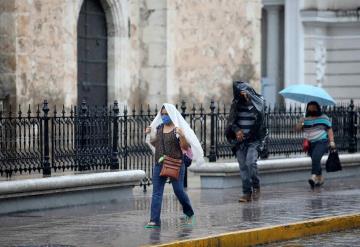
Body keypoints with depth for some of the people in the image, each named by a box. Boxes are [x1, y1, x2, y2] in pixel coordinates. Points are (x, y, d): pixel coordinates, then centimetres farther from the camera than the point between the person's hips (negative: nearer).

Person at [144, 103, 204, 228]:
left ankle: (189, 213, 25)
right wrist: (149, 134, 7)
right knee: (156, 192, -4)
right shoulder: (158, 128, 12)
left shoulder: (179, 128, -4)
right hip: (159, 164, 5)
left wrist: (181, 136, -25)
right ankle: (154, 220, -6)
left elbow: (185, 147, -9)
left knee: (178, 190, -1)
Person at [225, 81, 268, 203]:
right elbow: (231, 121, 7)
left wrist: (248, 96, -28)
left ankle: (256, 186, 0)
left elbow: (260, 110, -26)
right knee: (243, 166, -1)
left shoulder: (258, 101, -3)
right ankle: (247, 192, 3)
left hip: (254, 139, -4)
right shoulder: (236, 104, 7)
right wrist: (236, 130, -12)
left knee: (250, 162, -20)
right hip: (240, 139, 4)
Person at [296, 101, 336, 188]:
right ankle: (320, 178, 26)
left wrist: (332, 141, -8)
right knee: (316, 161, 11)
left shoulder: (323, 118, 4)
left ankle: (314, 177, -36)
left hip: (321, 142, -5)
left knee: (315, 158, -26)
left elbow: (329, 130, 2)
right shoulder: (306, 119, 14)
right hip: (310, 144, 5)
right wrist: (301, 123, -13)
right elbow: (298, 128, 8)